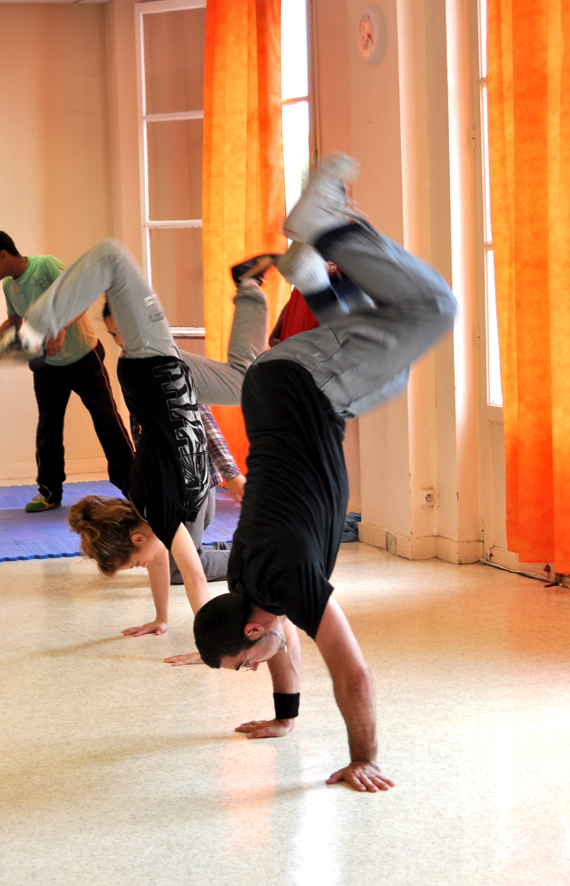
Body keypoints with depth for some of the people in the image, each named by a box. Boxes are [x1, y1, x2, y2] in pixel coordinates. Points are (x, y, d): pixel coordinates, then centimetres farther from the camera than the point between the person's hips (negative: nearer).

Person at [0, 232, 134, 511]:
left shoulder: (47, 265, -23)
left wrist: (60, 328, -45)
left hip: (84, 358, -6)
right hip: (47, 365, 6)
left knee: (107, 420, 0)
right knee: (47, 427, 6)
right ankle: (50, 491, 15)